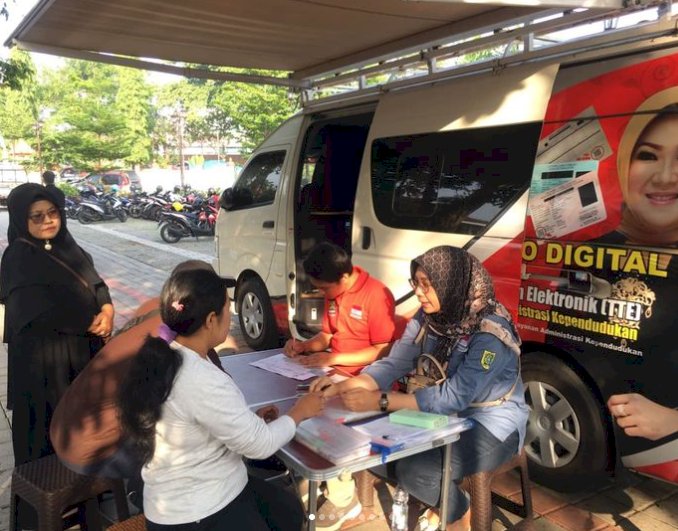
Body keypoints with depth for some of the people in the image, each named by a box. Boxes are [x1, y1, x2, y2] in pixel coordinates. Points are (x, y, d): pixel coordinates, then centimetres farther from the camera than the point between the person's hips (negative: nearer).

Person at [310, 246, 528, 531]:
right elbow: (394, 364, -10)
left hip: (492, 424, -7)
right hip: (447, 414, 7)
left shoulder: (491, 332, -28)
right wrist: (343, 386, -27)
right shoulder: (428, 317, -5)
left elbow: (455, 396, -34)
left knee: (414, 470, -24)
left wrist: (380, 401, -38)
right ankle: (438, 504, 18)